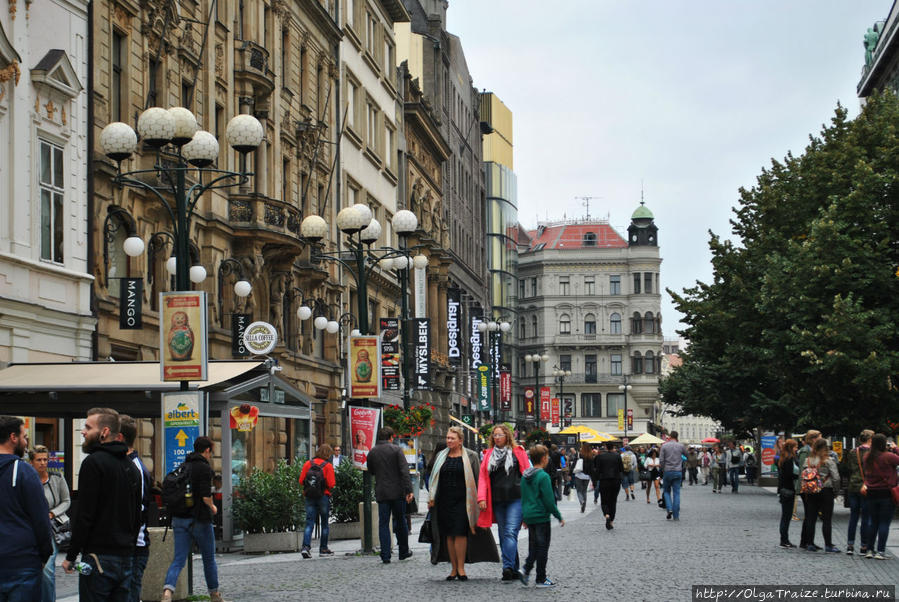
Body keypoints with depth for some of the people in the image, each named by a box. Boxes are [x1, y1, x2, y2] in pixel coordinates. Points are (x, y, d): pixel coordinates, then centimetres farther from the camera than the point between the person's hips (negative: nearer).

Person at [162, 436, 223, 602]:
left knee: (178, 560, 0)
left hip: (179, 519, 5)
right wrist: (212, 507, 1)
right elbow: (206, 496, -19)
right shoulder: (204, 468, -10)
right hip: (199, 520, -5)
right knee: (209, 559, 12)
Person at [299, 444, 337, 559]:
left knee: (309, 523, 1)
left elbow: (301, 481, 2)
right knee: (324, 523, 9)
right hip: (324, 496, -3)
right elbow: (331, 484, -10)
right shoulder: (328, 465, -7)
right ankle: (323, 549, 13)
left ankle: (306, 546, -15)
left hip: (309, 496, 3)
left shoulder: (308, 464, 3)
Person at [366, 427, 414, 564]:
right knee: (400, 522, 12)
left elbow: (371, 472, 16)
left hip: (381, 493, 2)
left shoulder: (372, 453, 4)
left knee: (383, 524, 2)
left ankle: (385, 555, -5)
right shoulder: (396, 449, -6)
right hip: (397, 491, -2)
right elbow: (404, 470, -13)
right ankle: (404, 551, 21)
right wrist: (408, 490, -15)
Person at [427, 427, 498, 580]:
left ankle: (460, 567, -6)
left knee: (460, 533, -12)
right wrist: (431, 498, 9)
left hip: (462, 500, -4)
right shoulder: (441, 456, 13)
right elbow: (434, 478, 17)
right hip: (445, 501, 4)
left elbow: (478, 479, 2)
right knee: (449, 534, 3)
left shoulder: (470, 456, 1)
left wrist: (478, 500, -4)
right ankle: (454, 568, 9)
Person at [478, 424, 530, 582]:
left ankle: (508, 567, -21)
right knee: (503, 536, 6)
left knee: (510, 532, -15)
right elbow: (483, 477, 10)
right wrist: (481, 498, -2)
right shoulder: (489, 454, 13)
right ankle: (514, 571, 12)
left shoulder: (518, 452, 4)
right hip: (497, 501, 4)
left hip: (516, 499, -4)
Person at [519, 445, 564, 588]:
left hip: (529, 516, 7)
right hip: (541, 517, -7)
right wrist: (559, 517, -7)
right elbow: (549, 500, -16)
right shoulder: (543, 477, -15)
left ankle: (526, 569, -2)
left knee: (533, 546, 17)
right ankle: (541, 579, 6)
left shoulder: (525, 477, 8)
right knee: (542, 547, 2)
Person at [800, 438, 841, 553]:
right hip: (826, 491, -4)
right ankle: (828, 545, 2)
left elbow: (801, 476, 4)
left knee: (810, 518, 8)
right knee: (826, 519, 0)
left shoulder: (808, 460, 4)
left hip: (810, 492, 4)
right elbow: (836, 477, -13)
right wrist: (836, 489, 1)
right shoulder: (828, 460, -9)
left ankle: (810, 543, 10)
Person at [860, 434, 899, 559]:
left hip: (872, 494, 5)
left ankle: (869, 550, 16)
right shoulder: (888, 456, -15)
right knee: (884, 523, 0)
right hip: (887, 493, -5)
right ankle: (880, 551, -2)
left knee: (873, 522, 14)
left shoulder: (868, 458, 2)